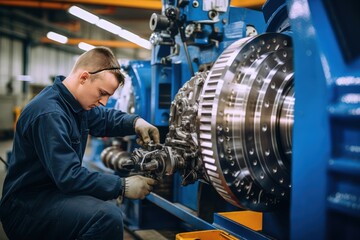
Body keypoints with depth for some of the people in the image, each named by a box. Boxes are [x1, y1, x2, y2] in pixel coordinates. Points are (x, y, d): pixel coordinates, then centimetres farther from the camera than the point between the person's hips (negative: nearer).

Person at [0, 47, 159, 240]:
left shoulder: (75, 102, 5)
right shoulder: (49, 114, -25)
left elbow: (104, 118, 21)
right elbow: (68, 177, -29)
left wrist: (136, 122, 0)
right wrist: (123, 186, -24)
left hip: (53, 190, 10)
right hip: (26, 206, -10)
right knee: (106, 216, -30)